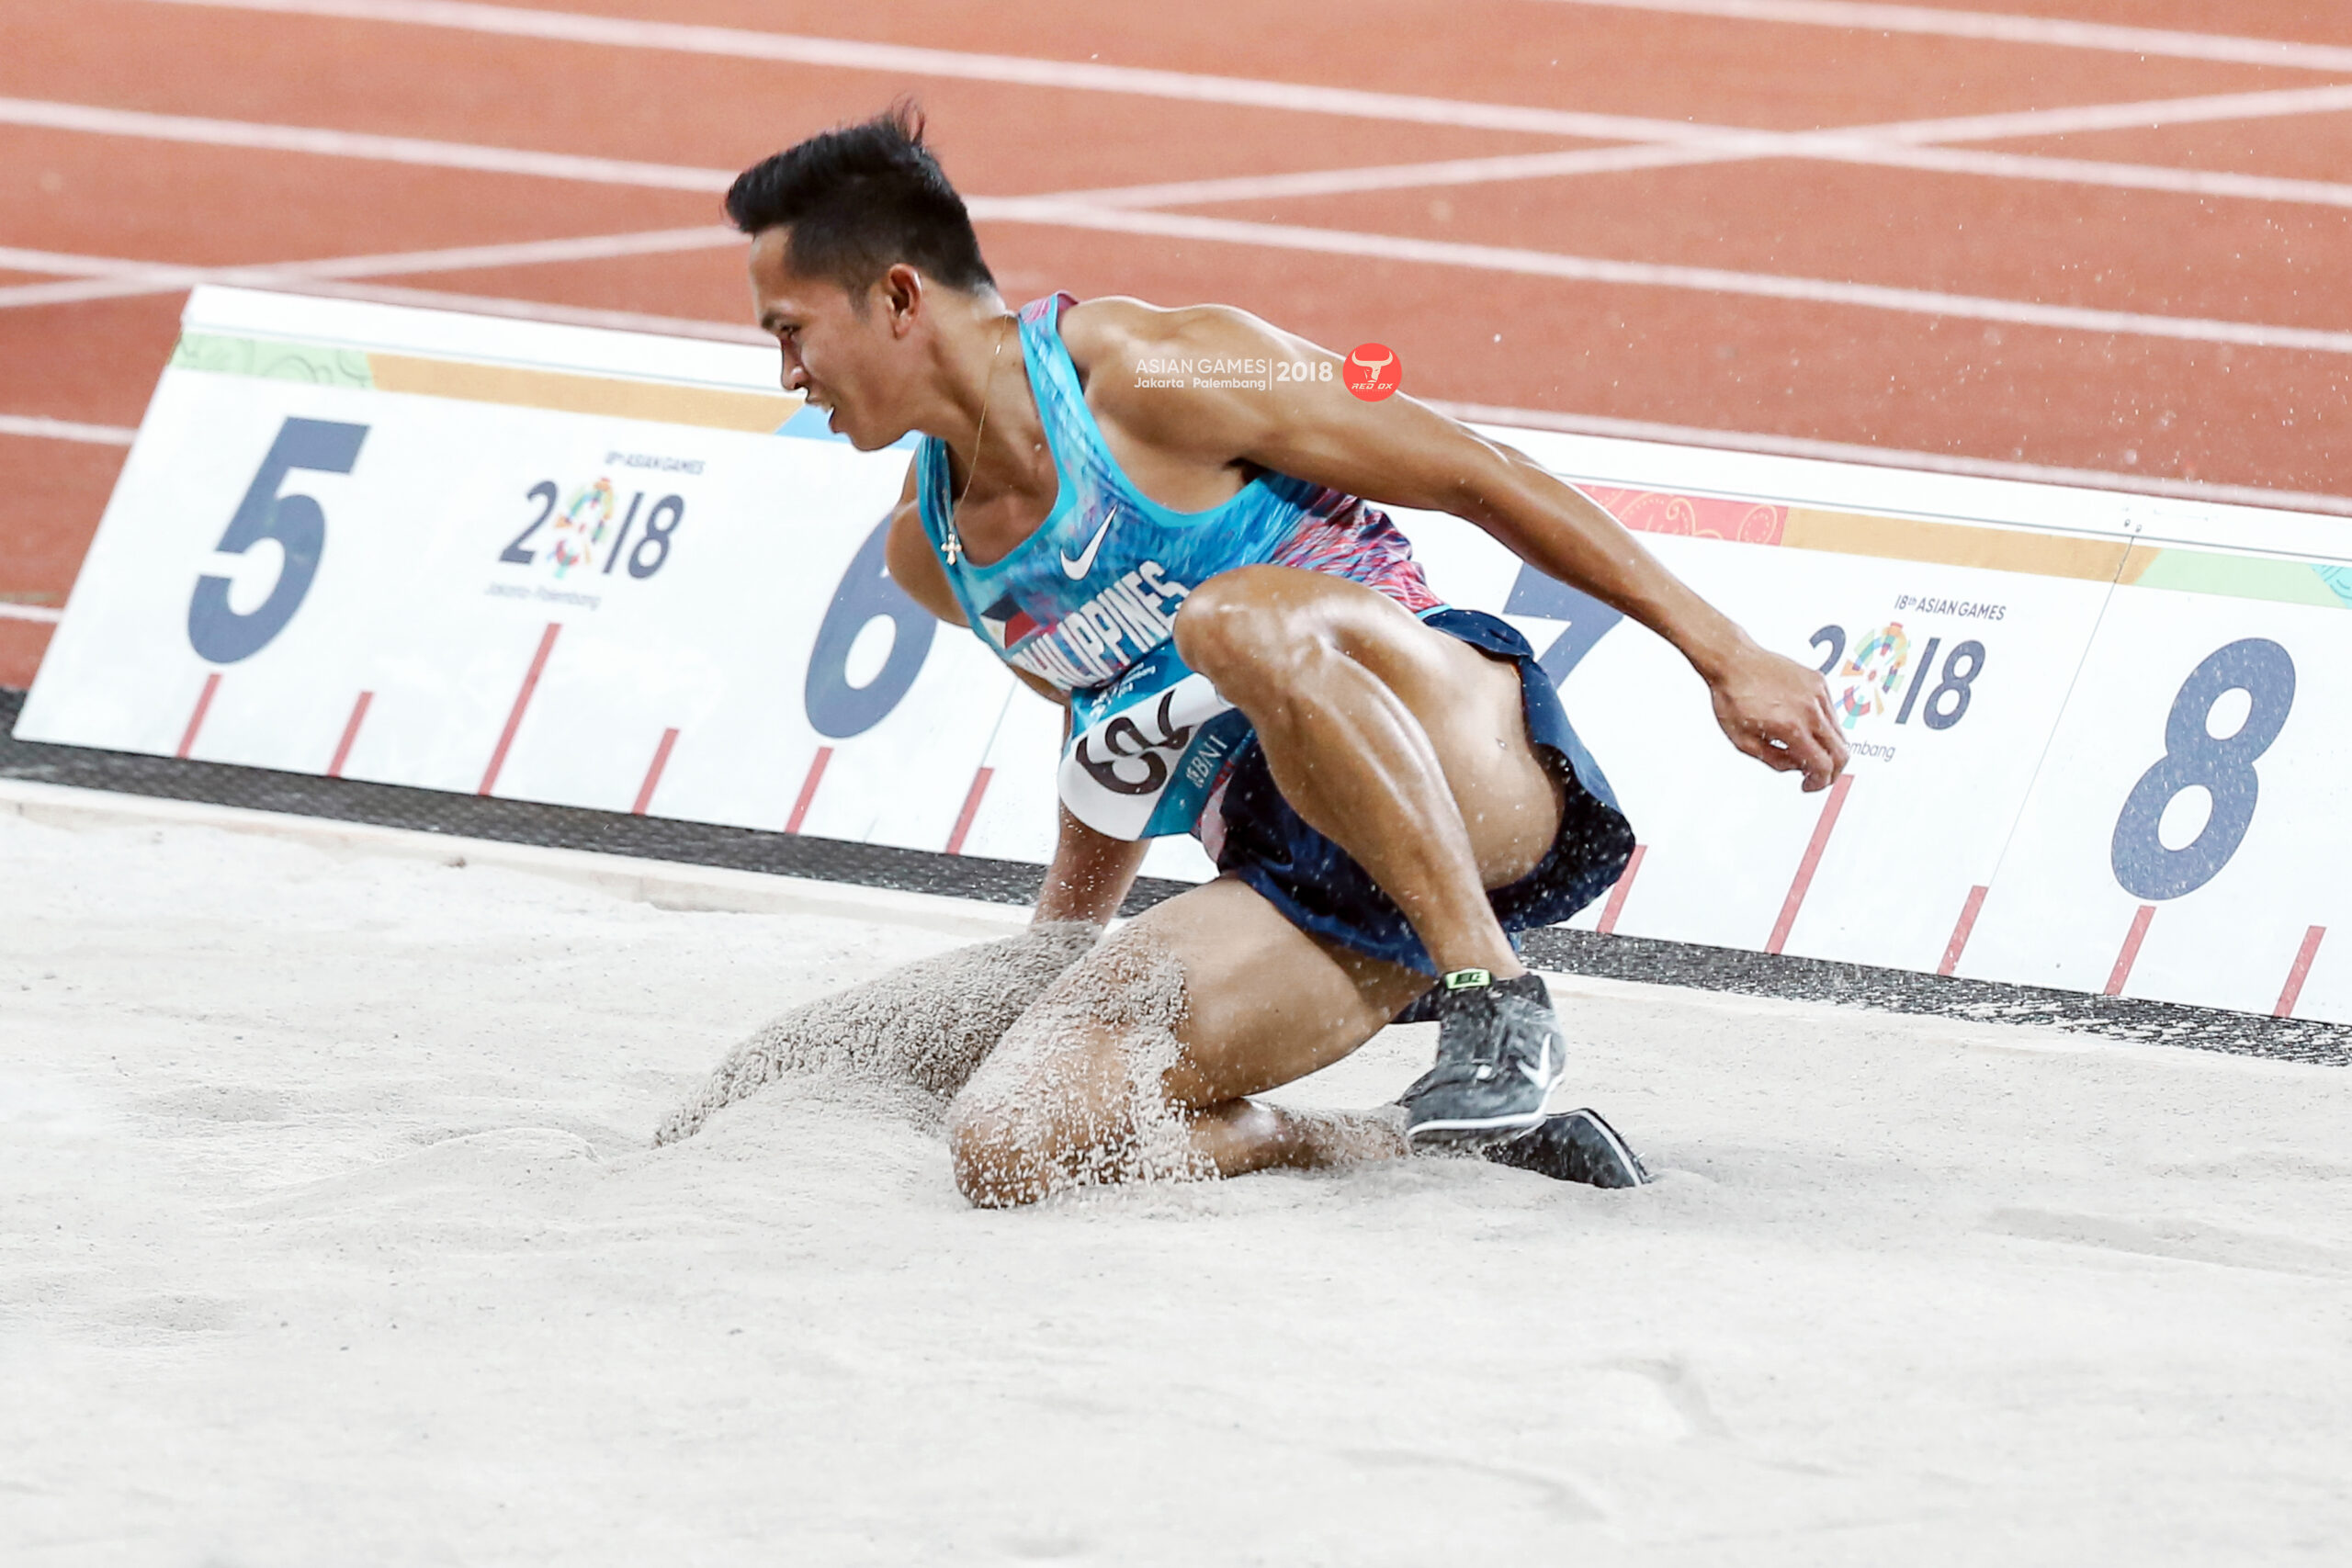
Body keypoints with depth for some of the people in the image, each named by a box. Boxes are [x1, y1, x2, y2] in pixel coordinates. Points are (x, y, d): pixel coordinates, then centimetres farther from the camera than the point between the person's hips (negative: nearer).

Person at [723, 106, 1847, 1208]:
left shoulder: (1152, 381, -10)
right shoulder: (928, 557, 13)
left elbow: (1479, 480, -8)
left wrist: (1723, 654, -9)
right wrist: (1036, 982, 36)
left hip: (1476, 778, -7)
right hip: (1304, 895, 7)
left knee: (1239, 617, -39)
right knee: (1005, 1146, -17)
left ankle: (1497, 1002, -31)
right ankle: (1444, 1143, -7)